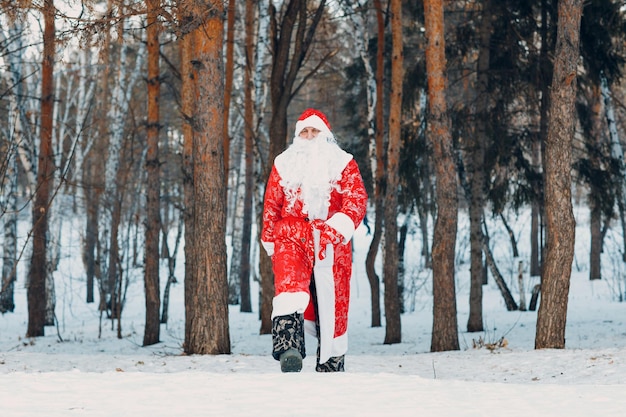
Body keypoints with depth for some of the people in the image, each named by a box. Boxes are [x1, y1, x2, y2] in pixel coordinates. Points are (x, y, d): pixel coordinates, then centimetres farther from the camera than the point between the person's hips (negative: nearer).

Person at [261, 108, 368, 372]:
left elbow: (357, 200, -1)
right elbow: (271, 204, 21)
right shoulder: (284, 164, 18)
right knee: (289, 286, -27)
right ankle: (289, 350, -44)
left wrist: (338, 227, -19)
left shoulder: (343, 163, 12)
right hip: (291, 238, 0)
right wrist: (270, 242, 16)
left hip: (331, 244, 0)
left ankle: (331, 367, 14)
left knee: (332, 302, 1)